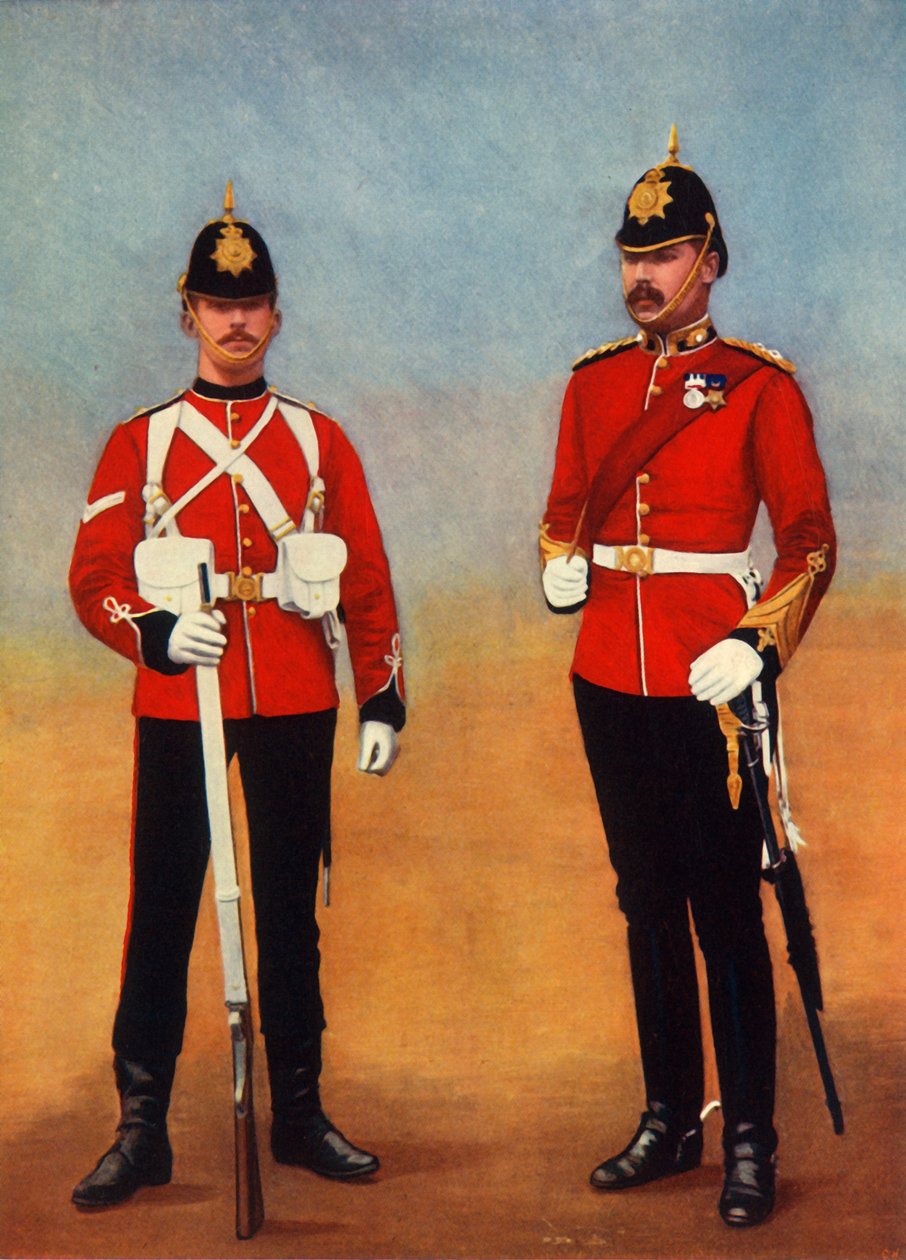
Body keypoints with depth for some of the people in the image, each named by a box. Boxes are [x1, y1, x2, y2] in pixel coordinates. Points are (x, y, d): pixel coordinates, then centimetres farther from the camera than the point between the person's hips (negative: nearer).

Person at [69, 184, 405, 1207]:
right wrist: (154, 631, -20)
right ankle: (142, 1130, 12)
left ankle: (299, 1115, 21)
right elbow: (94, 579, 0)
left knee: (290, 911, 9)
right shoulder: (140, 443, 6)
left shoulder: (319, 441, 9)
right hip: (178, 702, -1)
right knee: (162, 913, 2)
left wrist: (384, 699, 2)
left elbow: (368, 582, 8)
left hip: (295, 706, 1)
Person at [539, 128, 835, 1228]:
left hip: (706, 681, -5)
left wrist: (761, 645, -18)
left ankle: (751, 1141, 15)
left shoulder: (759, 385, -4)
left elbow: (809, 541, -5)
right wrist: (560, 563, -4)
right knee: (646, 904, 13)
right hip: (609, 676, 5)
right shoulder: (593, 382, 10)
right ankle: (670, 1121, 27)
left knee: (726, 912, 1)